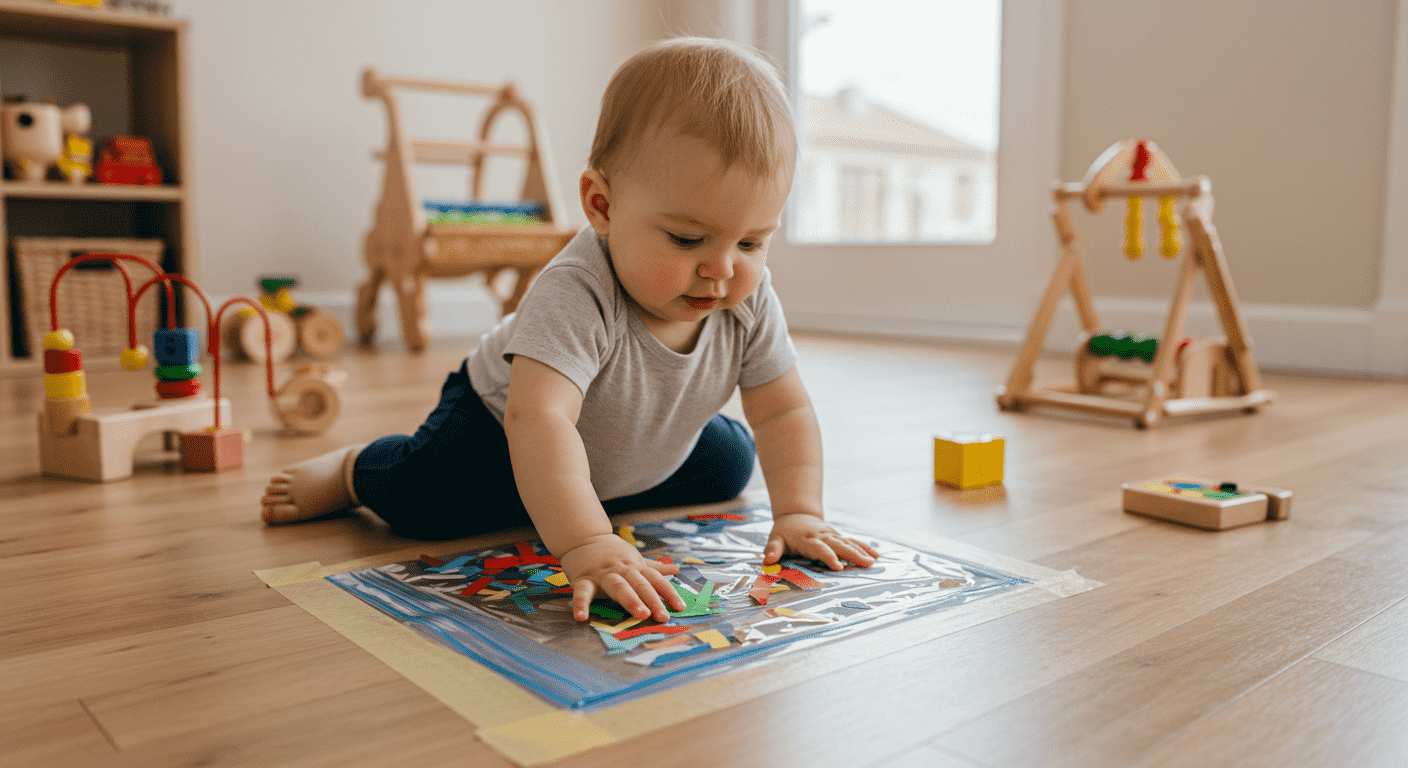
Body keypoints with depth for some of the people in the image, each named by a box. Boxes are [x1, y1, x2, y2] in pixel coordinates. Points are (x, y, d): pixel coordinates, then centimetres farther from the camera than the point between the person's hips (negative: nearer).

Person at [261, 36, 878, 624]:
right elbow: (538, 416, -53)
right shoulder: (577, 293, -43)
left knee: (729, 463, 8)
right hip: (500, 420, -6)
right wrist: (587, 545, -63)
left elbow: (785, 411, -14)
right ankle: (352, 470, 11)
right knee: (423, 498, -26)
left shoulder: (749, 299, -23)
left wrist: (798, 512, -26)